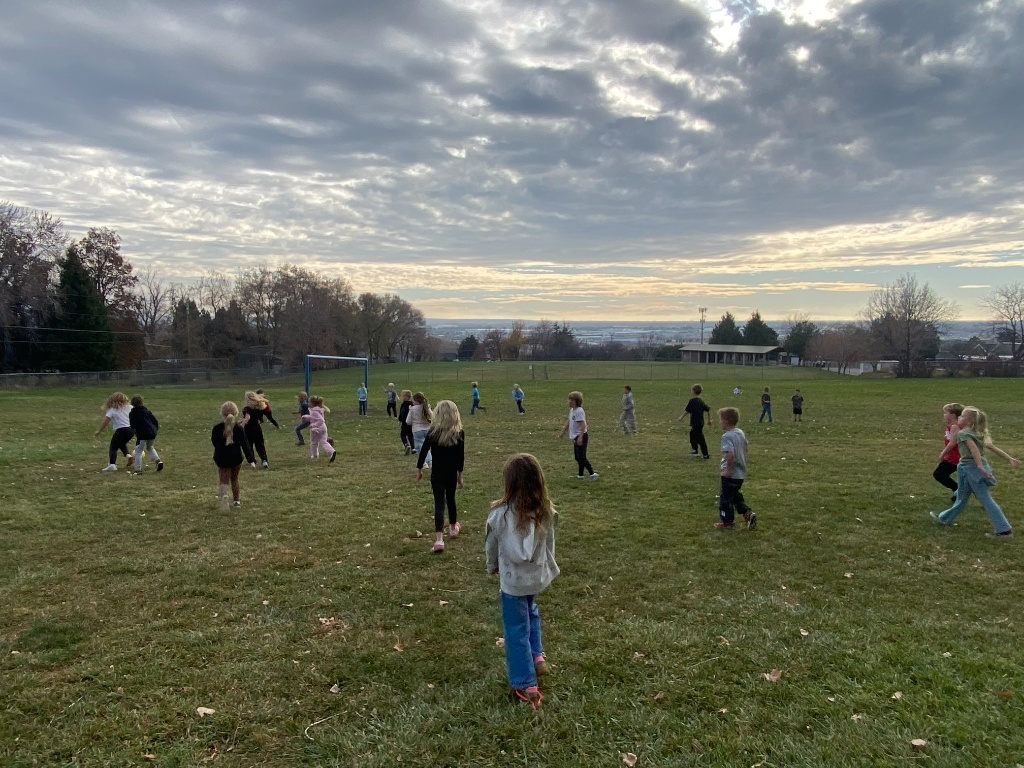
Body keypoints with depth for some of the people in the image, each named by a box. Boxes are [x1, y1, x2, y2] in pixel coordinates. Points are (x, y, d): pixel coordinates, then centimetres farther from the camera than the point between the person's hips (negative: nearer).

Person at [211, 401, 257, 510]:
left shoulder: (217, 428, -10)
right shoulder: (239, 428, -11)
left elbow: (214, 442, 4)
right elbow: (245, 445, -11)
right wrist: (251, 460, -9)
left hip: (221, 459, -1)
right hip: (236, 458, 1)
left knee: (224, 480, 0)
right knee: (234, 479, 21)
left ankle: (224, 494, -31)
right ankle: (236, 500, 30)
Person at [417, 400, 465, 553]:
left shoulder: (433, 431, -8)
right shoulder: (459, 433, -7)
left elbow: (423, 451, -4)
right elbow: (461, 456, -3)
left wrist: (419, 469, 9)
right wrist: (460, 474, 8)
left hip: (437, 473, -1)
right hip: (452, 473, 1)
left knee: (439, 503, -4)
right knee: (450, 499, 22)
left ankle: (439, 539, -16)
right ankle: (453, 527, 42)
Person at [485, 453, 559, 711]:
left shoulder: (500, 513, -19)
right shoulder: (546, 512, -12)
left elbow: (491, 546, -3)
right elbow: (549, 545, 3)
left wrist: (493, 567, 17)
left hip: (513, 579, -4)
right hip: (539, 576, 4)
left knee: (517, 630, 8)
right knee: (531, 613, 33)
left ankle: (525, 686, 15)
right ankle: (537, 657, 40)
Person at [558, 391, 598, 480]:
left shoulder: (579, 411, -19)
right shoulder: (572, 410, 10)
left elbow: (582, 425, -25)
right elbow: (568, 422, 23)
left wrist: (580, 437, -32)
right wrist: (562, 432, 28)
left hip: (581, 436, -10)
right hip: (576, 437, 10)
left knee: (581, 457, -11)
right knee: (577, 457, 14)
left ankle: (592, 473, -8)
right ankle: (580, 475, 24)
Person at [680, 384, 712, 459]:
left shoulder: (692, 401, -18)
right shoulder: (701, 401, 6)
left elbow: (687, 411, -16)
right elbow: (708, 409, 11)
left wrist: (681, 417, 0)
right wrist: (709, 420, 20)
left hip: (695, 423, -9)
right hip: (700, 422, 9)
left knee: (700, 439, -4)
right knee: (692, 435, 26)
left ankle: (706, 455, -2)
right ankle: (695, 450, 38)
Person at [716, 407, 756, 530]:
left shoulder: (727, 436, -22)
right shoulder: (740, 432, 6)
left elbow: (730, 454, -32)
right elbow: (744, 449, 17)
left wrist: (728, 468, -23)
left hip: (730, 474, -9)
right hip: (741, 473, 9)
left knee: (726, 497, 6)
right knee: (735, 495, 25)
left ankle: (727, 521, 14)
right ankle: (748, 513, 13)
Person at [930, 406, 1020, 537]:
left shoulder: (963, 433, -13)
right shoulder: (977, 433, 12)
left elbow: (974, 448, -25)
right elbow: (993, 447, 10)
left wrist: (980, 466, -31)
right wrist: (1010, 458, 9)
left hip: (972, 468, -9)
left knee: (985, 499, -5)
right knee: (962, 496, 18)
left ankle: (1005, 529, -4)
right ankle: (945, 518, 30)